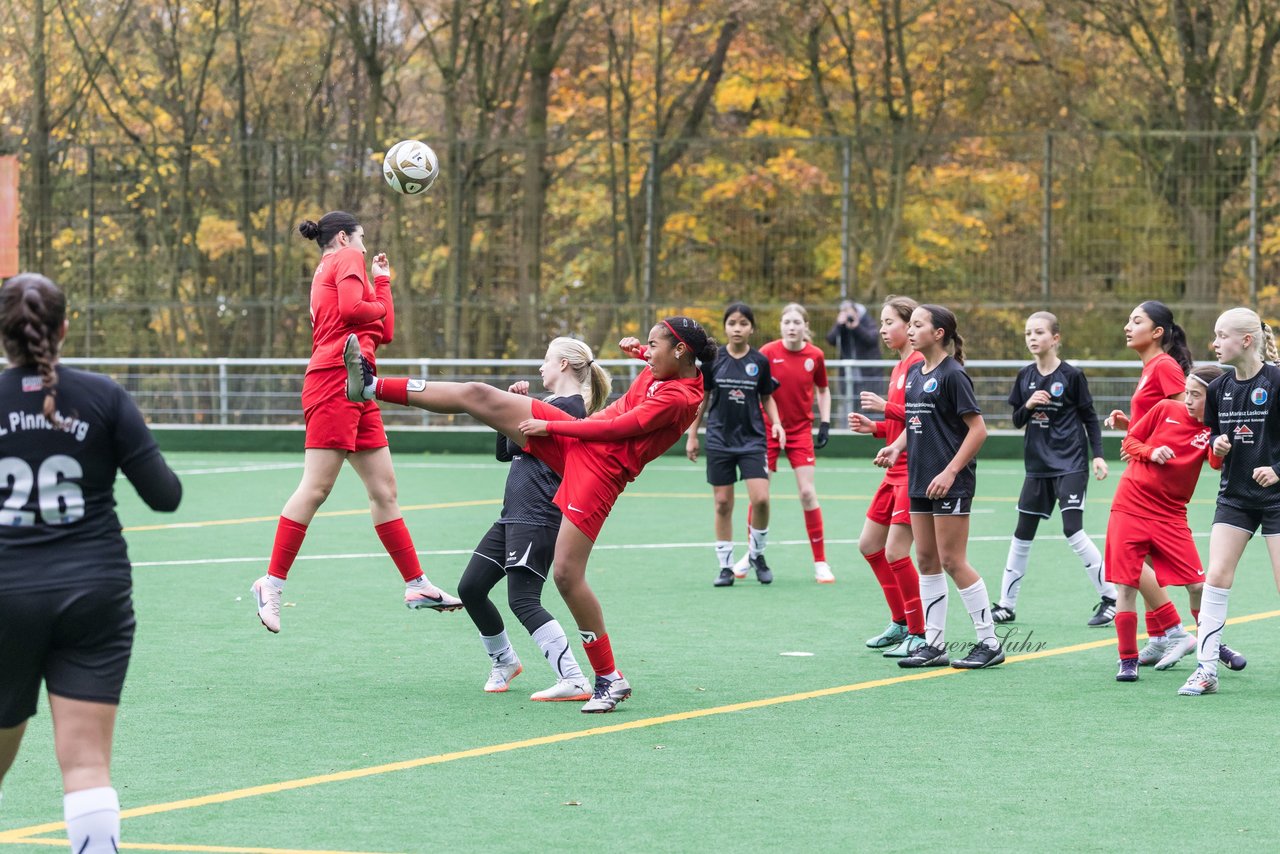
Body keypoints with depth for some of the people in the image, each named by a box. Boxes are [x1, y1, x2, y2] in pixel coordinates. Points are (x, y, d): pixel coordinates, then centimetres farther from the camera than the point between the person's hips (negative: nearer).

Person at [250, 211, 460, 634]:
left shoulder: (328, 272, 28)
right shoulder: (347, 258, 3)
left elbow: (384, 333, 25)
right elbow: (350, 309, -16)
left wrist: (382, 282, 30)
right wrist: (380, 304, 4)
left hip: (356, 392, 10)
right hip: (336, 379, -10)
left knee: (384, 489, 9)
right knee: (316, 487, -13)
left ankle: (416, 584, 10)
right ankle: (272, 582, -12)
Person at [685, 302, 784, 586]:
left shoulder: (760, 361, 0)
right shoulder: (713, 359, -1)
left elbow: (767, 398, 12)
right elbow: (702, 398, 7)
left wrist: (777, 423, -4)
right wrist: (692, 435, 7)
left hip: (752, 439, 0)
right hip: (720, 440, 0)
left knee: (760, 499, -13)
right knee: (723, 503, 2)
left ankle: (757, 554, 10)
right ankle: (726, 565, 11)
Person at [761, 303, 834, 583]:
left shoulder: (815, 356, -3)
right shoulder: (768, 352, -9)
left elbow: (823, 391, 11)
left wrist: (825, 424, 3)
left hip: (801, 430, 0)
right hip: (768, 428, 0)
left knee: (807, 492, -6)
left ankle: (820, 562, 1)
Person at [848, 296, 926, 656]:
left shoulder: (918, 365, -14)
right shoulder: (899, 367, 16)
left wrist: (886, 407, -22)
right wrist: (874, 427, 7)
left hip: (915, 471, -11)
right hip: (895, 471, 11)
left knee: (895, 552, -10)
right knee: (869, 545, 15)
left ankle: (919, 634, -1)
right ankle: (900, 622, 24)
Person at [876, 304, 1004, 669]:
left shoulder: (952, 375, -12)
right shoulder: (914, 374, 12)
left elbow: (978, 429, -14)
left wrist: (951, 471, -20)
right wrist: (896, 447, 3)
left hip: (950, 484, -8)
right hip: (920, 481, 8)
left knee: (952, 561, -6)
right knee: (926, 560, 9)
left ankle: (989, 642, 3)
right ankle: (934, 644, 15)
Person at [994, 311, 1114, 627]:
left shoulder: (1071, 375, -7)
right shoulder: (1025, 376, 6)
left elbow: (1090, 417, -1)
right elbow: (1017, 421, 10)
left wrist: (1098, 455, -8)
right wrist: (1028, 406, -11)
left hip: (1071, 463, -5)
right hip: (1038, 464, 5)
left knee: (1073, 531, -15)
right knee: (1022, 534, 9)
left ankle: (1110, 598, -6)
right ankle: (1006, 604, 18)